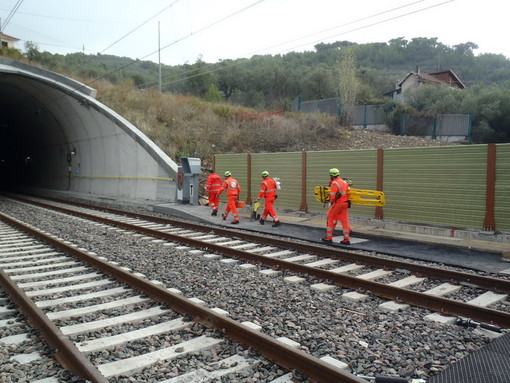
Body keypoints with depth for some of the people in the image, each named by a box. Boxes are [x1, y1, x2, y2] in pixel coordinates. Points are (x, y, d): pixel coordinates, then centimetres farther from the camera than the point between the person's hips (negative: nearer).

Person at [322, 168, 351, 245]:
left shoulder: (334, 183, -15)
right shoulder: (344, 182, 11)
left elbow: (332, 196, -17)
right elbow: (348, 191, 17)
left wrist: (330, 203, 0)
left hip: (338, 204, -7)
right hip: (345, 203, 7)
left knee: (330, 218, 7)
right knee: (344, 220, 8)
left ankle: (329, 238, 10)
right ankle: (347, 239, 8)